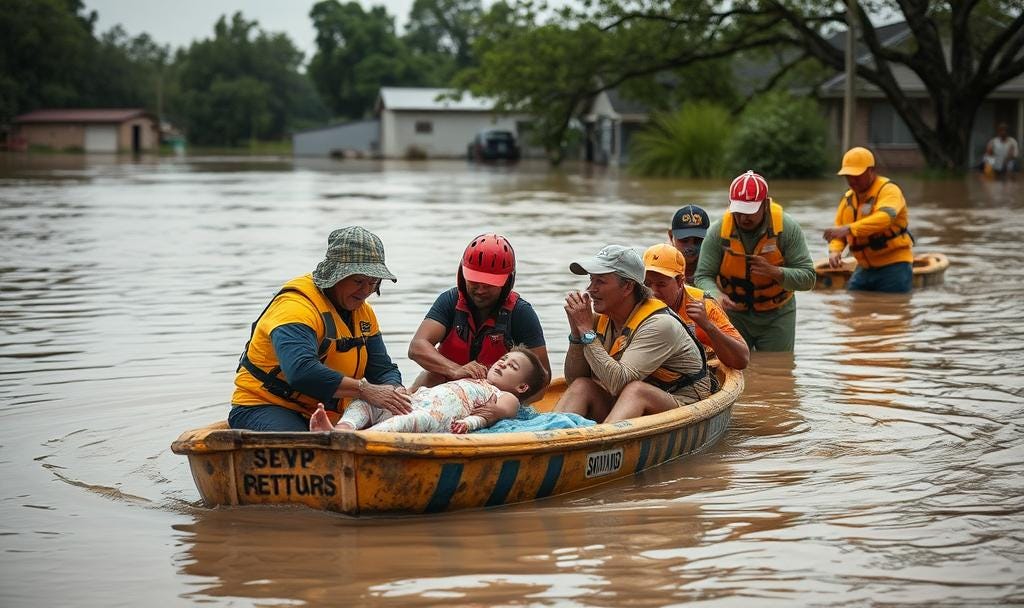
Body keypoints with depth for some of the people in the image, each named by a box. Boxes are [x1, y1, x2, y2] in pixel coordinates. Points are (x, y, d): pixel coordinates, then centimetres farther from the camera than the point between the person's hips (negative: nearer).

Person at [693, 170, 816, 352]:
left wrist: (774, 271, -32)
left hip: (776, 316, 0)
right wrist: (717, 296, -33)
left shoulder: (788, 228, -15)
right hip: (732, 314, 1)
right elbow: (703, 276, -11)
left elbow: (807, 278, -16)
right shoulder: (718, 232, -13)